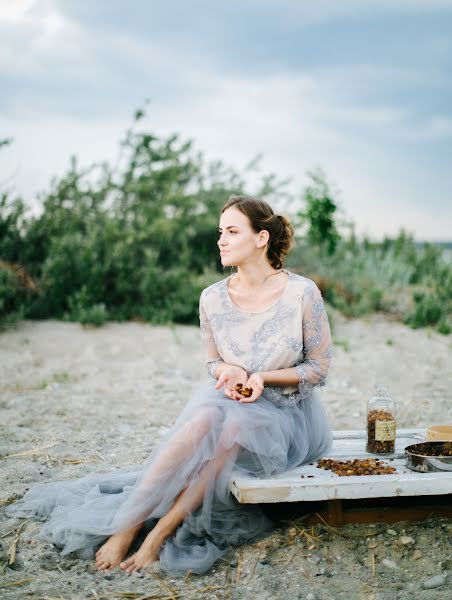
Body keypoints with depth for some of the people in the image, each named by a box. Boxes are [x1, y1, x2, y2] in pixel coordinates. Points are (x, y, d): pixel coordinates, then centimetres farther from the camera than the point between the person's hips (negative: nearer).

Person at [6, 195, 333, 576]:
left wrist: (263, 377, -19)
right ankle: (124, 528, -30)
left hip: (285, 413, -2)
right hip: (229, 401, 3)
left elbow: (319, 368, -5)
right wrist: (229, 371, -14)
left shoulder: (303, 293, -12)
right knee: (202, 422, -33)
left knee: (233, 428, -36)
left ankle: (158, 535, -31)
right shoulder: (213, 298, -2)